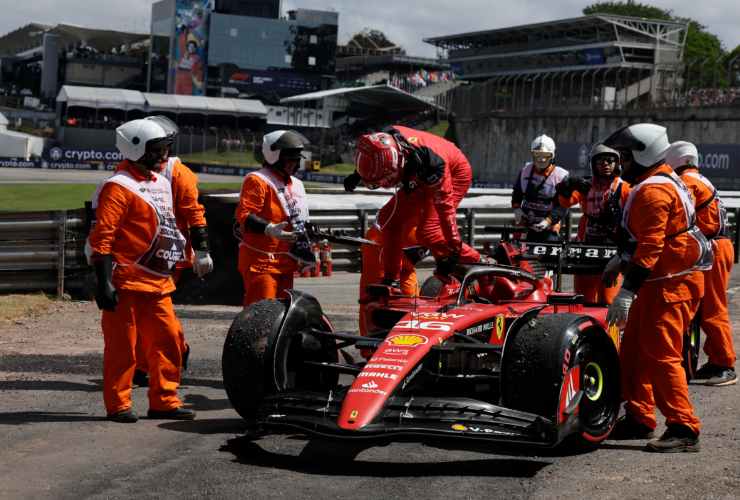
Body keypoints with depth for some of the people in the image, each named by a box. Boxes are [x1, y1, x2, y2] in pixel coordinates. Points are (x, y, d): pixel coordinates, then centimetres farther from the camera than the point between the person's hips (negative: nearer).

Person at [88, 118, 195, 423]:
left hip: (157, 280, 8)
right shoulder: (118, 187, -12)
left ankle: (164, 401, 18)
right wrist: (104, 282, -20)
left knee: (167, 340, 9)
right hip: (126, 281, -8)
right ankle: (118, 405, 9)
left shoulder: (161, 183, 16)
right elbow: (101, 238, -16)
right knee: (122, 345, -1)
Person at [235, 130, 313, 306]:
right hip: (260, 260, -9)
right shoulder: (257, 181, -10)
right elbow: (244, 217, -20)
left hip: (285, 261, 9)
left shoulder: (296, 184, 18)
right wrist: (269, 229, -32)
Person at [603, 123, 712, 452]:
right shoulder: (657, 183, 17)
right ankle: (638, 418, 21)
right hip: (659, 282, 11)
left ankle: (683, 430, -9)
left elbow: (651, 246, -24)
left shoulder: (653, 191, -17)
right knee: (634, 350, 13)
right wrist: (622, 262, 36)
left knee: (661, 355, -12)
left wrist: (627, 292, -27)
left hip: (672, 283, -11)